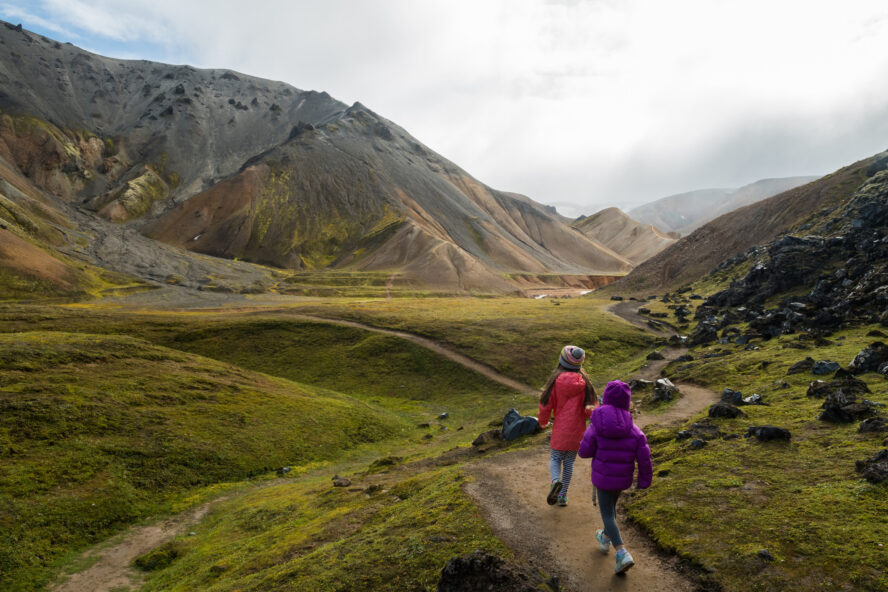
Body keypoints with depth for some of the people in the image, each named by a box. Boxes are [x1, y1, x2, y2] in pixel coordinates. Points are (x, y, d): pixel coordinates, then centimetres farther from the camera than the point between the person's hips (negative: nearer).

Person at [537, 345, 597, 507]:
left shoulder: (556, 380, -12)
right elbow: (589, 408, -6)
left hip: (560, 430, -2)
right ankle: (562, 496, 21)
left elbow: (546, 404, -7)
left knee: (555, 458, 15)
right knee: (569, 462, 16)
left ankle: (555, 481, -14)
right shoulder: (584, 382, -7)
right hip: (577, 430, 2)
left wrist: (542, 421, 12)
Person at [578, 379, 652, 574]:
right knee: (611, 504, 28)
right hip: (623, 478, 3)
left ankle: (623, 553, -6)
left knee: (607, 514, 8)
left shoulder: (597, 424, -17)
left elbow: (584, 452, -12)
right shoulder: (632, 427, -13)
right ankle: (606, 539, 46)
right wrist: (645, 479, 0)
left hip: (603, 477, -3)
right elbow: (643, 454, -13)